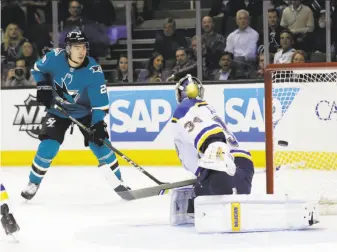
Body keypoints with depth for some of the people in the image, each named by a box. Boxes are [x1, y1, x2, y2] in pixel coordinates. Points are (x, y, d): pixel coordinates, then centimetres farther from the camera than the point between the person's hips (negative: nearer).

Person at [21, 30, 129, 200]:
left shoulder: (93, 71, -27)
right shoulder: (55, 58, -22)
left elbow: (100, 101, -27)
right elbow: (38, 69, 1)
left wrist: (98, 125, -36)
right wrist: (43, 87, -12)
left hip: (85, 111, -1)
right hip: (58, 110, 1)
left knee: (99, 143, -12)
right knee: (48, 146, -12)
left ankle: (117, 182, 3)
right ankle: (33, 183, 6)